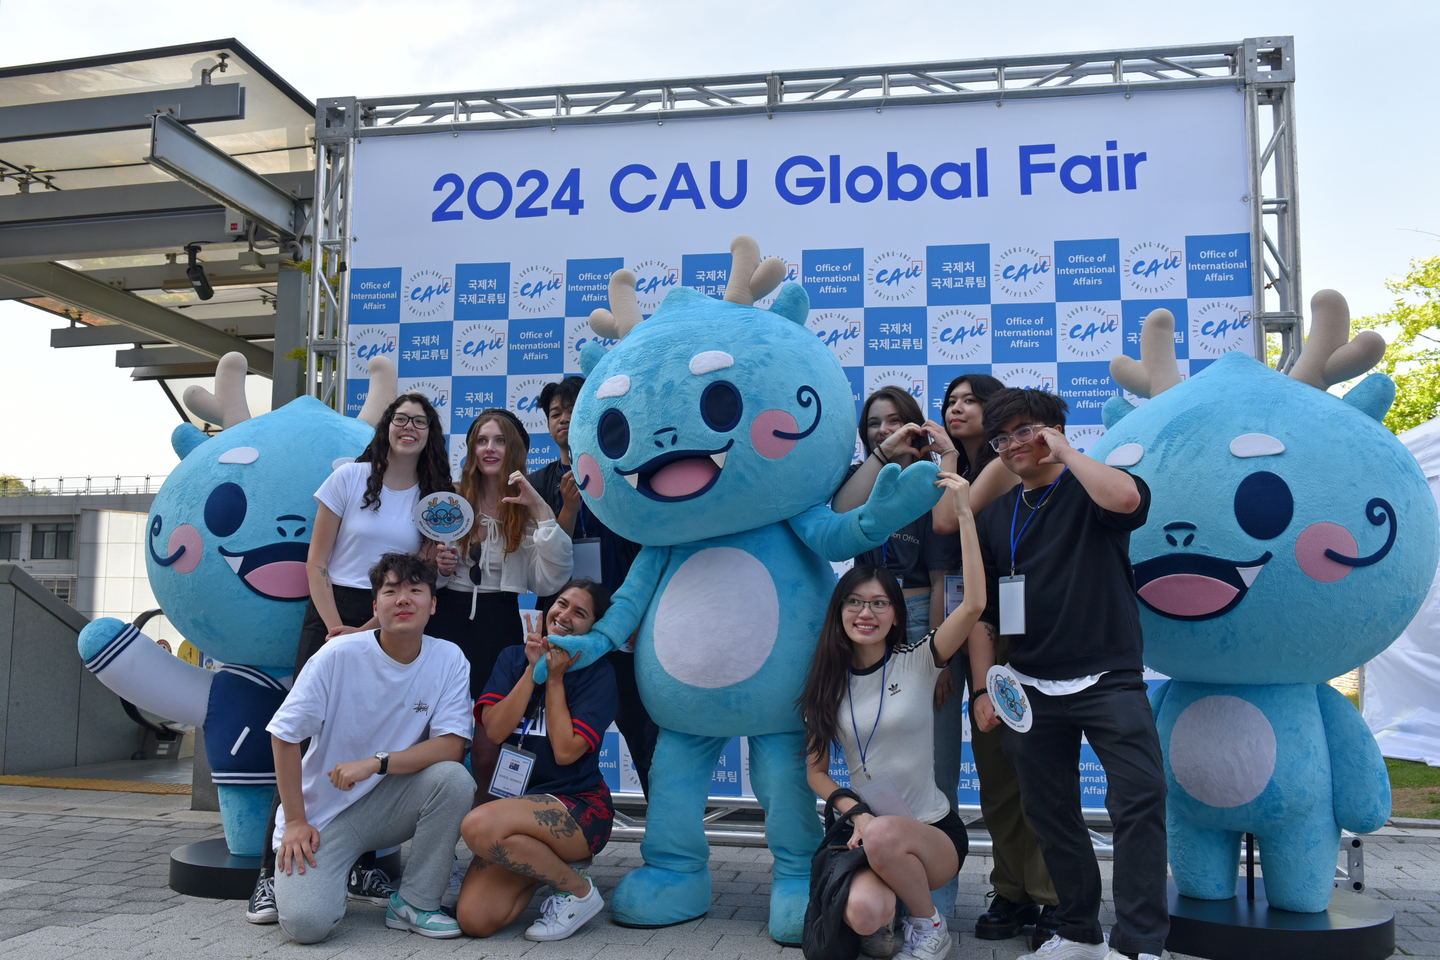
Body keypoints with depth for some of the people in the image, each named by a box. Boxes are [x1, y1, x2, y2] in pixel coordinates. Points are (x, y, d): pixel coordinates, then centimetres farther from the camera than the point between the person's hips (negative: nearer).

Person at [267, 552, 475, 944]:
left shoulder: (449, 659, -9)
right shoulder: (340, 655, -15)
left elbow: (452, 746, -15)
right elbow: (285, 735, -9)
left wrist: (375, 763, -26)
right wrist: (295, 822, -9)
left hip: (390, 805, 2)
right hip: (322, 812, -2)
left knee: (454, 778, -27)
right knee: (306, 923, -22)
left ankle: (413, 902, -8)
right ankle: (317, 877, 16)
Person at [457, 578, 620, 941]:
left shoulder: (598, 675, -3)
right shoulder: (513, 658, 9)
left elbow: (566, 751, -15)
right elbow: (494, 730, -6)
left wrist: (555, 678, -9)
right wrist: (533, 669, -10)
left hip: (577, 806, -5)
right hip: (517, 800, 5)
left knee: (479, 826, -33)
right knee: (474, 919, -16)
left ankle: (578, 890, -10)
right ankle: (547, 864, 14)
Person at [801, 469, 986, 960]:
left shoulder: (916, 662, -6)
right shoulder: (827, 684, 4)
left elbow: (974, 603, -22)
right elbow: (816, 772, 8)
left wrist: (964, 512, -23)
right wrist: (853, 811, -11)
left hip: (935, 833, -1)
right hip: (868, 828, 1)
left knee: (884, 835, -36)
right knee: (863, 913, -30)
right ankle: (895, 902, 7)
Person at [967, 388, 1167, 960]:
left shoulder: (1088, 492, 1)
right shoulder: (995, 517, 13)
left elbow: (1128, 498, -27)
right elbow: (981, 612, 13)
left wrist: (1064, 451, -12)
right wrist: (983, 689, 5)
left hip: (1109, 678, -5)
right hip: (1031, 688, 5)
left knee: (1139, 798, -15)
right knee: (1050, 812, 10)